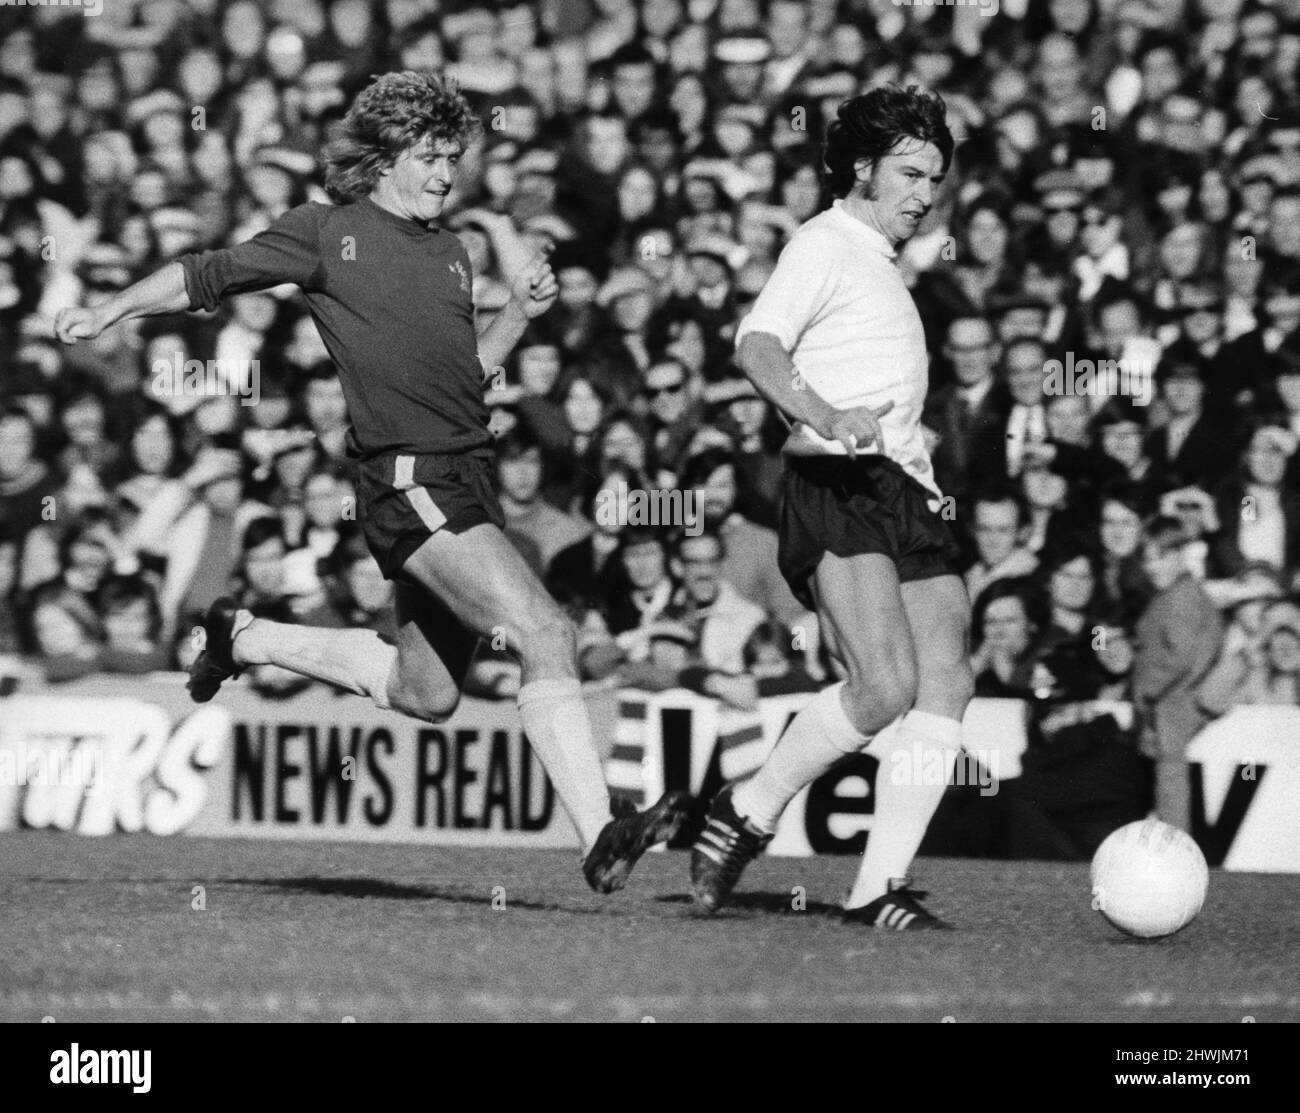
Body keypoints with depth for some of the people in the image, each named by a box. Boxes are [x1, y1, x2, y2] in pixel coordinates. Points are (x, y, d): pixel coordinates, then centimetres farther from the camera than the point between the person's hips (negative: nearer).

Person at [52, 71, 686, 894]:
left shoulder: (450, 253, 19)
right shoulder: (328, 232, 0)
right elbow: (210, 275, 7)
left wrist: (519, 315, 11)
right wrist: (107, 314, 4)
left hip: (469, 479, 8)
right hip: (409, 480, -8)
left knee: (425, 693, 17)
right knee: (545, 634, -22)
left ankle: (246, 639, 36)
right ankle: (601, 838, -26)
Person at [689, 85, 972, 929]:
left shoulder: (883, 263, 28)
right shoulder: (826, 246, -1)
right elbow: (757, 345, -17)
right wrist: (823, 416, -34)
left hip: (905, 490, 9)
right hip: (838, 488, -9)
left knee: (947, 681, -8)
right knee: (887, 683, -23)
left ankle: (882, 885, -9)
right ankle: (747, 815, -6)